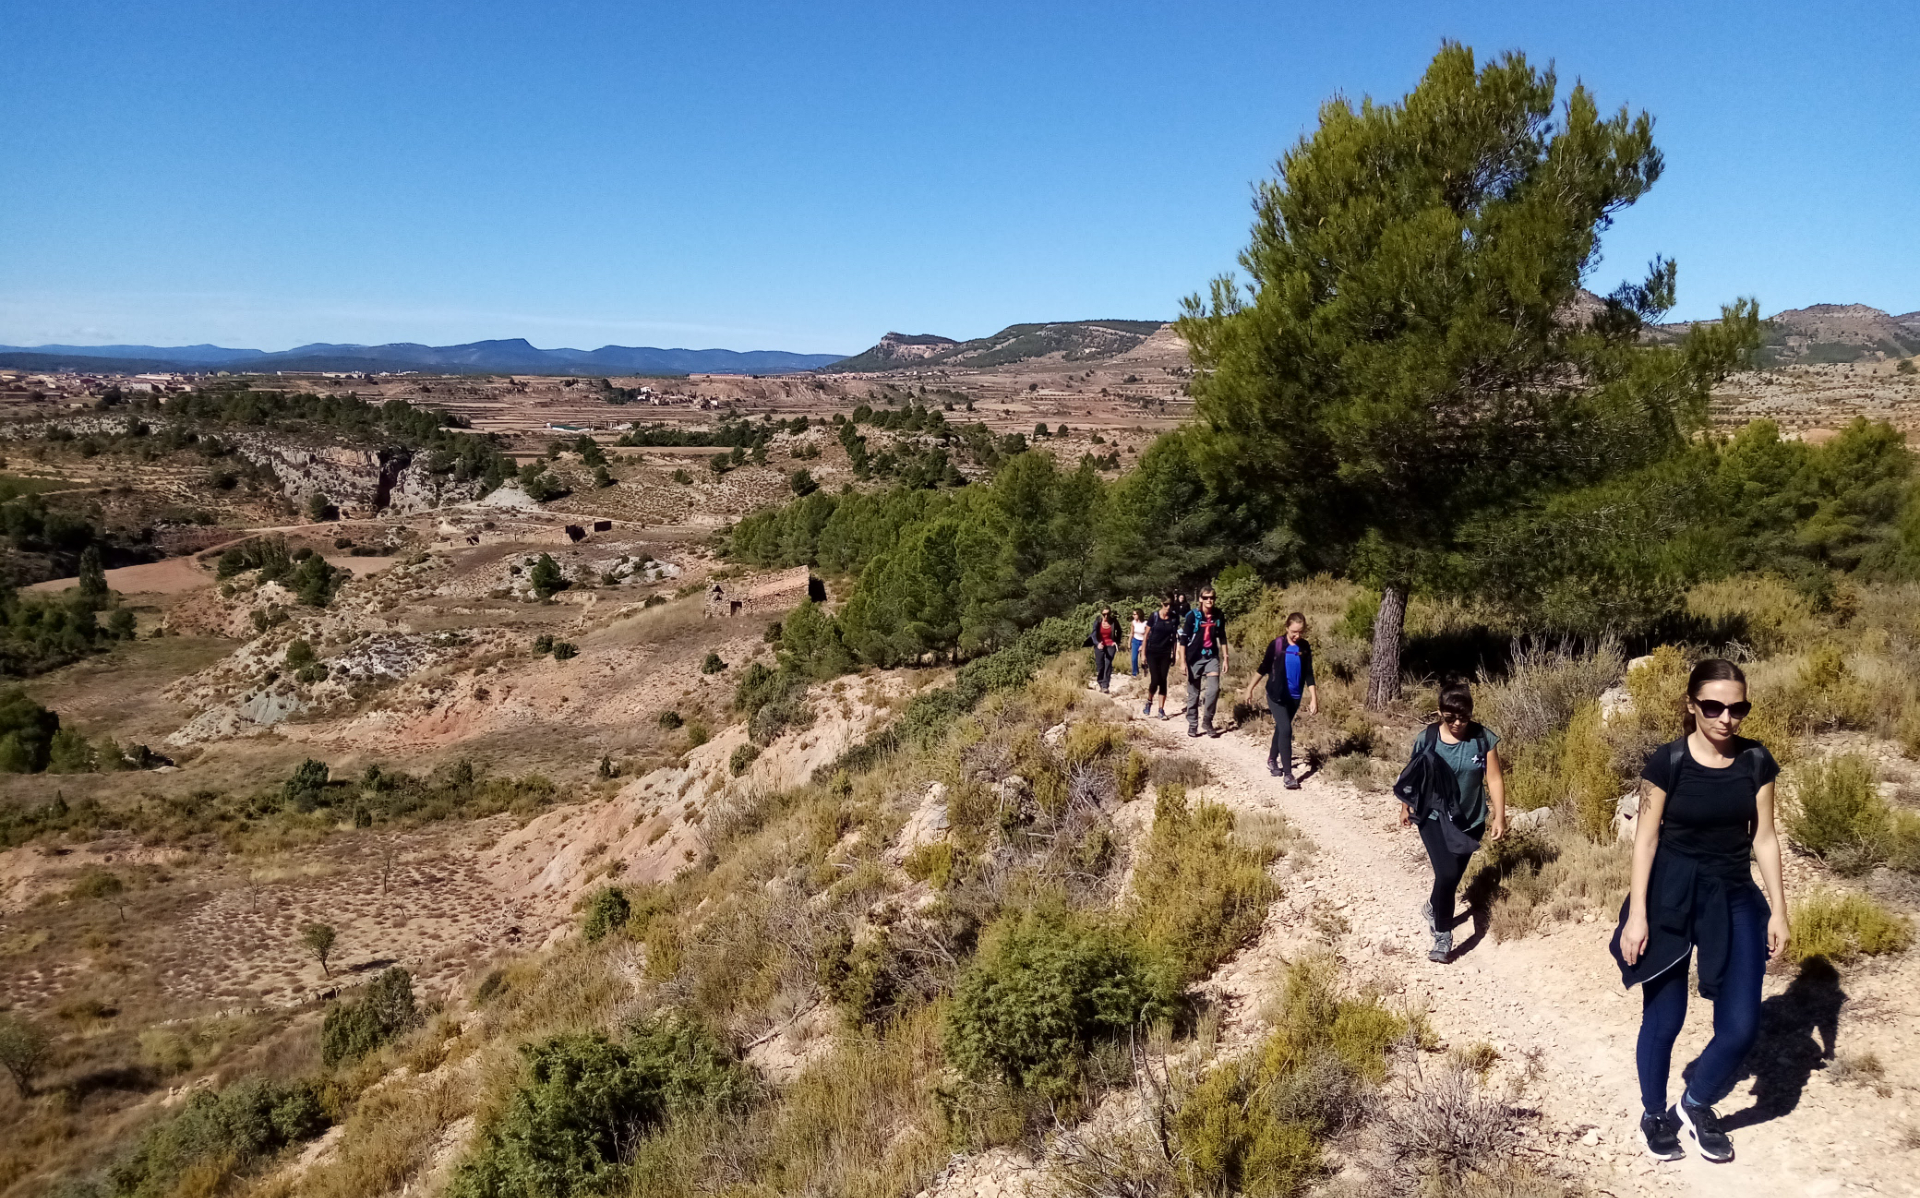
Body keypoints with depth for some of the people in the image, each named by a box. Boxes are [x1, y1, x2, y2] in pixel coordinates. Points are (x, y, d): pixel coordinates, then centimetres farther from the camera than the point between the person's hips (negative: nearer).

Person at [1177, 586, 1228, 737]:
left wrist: (1225, 659, 8)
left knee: (1214, 688, -12)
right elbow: (1183, 638, -9)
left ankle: (1207, 721, 4)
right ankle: (1192, 724, 17)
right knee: (1193, 693, 5)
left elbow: (1222, 638, 11)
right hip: (1195, 658, -2)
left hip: (1212, 657, 3)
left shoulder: (1218, 616, 1)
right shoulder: (1192, 616, -10)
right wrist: (1183, 661, -13)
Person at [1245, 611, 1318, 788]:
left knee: (1280, 729, 18)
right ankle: (1287, 774, -13)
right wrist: (1250, 689, -1)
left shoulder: (1304, 647, -2)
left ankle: (1272, 760, 38)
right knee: (1286, 730, -13)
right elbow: (1264, 668, -3)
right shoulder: (1277, 645, -12)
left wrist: (1314, 699, -2)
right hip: (1276, 695, -4)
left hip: (1294, 696, 4)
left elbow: (1308, 674, 2)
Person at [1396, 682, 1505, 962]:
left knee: (1453, 877, 12)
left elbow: (1494, 779, -5)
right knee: (1447, 874, -16)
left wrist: (1499, 816, -8)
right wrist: (1405, 807, 13)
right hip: (1434, 816, -2)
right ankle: (1442, 935, 2)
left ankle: (1434, 907, 44)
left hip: (1469, 820, 2)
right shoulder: (1427, 738, -11)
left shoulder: (1484, 739, -10)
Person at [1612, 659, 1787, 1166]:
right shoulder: (1666, 762, -13)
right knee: (1663, 1017, 6)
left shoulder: (1757, 762, -2)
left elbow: (1764, 837, 5)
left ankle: (1695, 1103, 27)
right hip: (1671, 897, -3)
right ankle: (1654, 1115, 29)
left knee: (1741, 1025, 0)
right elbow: (1646, 839, -10)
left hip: (1735, 897, 3)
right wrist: (1637, 914, -12)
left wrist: (1778, 910, 5)